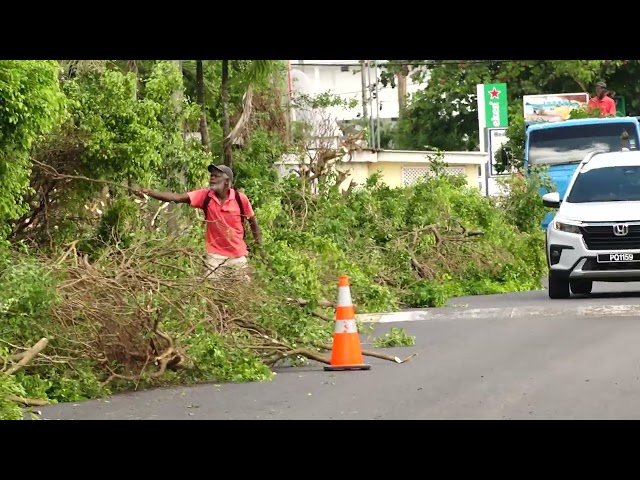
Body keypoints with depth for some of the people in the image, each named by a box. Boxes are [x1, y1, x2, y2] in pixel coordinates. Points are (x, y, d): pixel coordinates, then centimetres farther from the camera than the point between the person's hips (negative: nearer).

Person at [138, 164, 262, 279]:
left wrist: (260, 245, 7)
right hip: (215, 256, 0)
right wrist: (150, 193, -31)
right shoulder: (205, 196, -11)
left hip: (238, 256, 0)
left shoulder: (240, 198, -12)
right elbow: (177, 197, -20)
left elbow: (252, 221, 2)